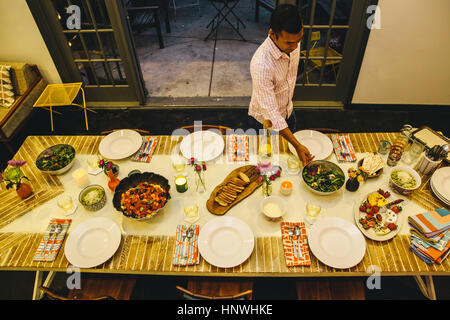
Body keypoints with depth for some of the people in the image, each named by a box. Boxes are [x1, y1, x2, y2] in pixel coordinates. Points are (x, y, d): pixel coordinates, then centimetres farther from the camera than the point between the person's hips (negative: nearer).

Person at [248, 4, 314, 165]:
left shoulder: (293, 44, -17)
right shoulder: (261, 64, -40)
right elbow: (270, 113, -37)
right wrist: (298, 145, -38)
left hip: (288, 111, 7)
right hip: (265, 120, -6)